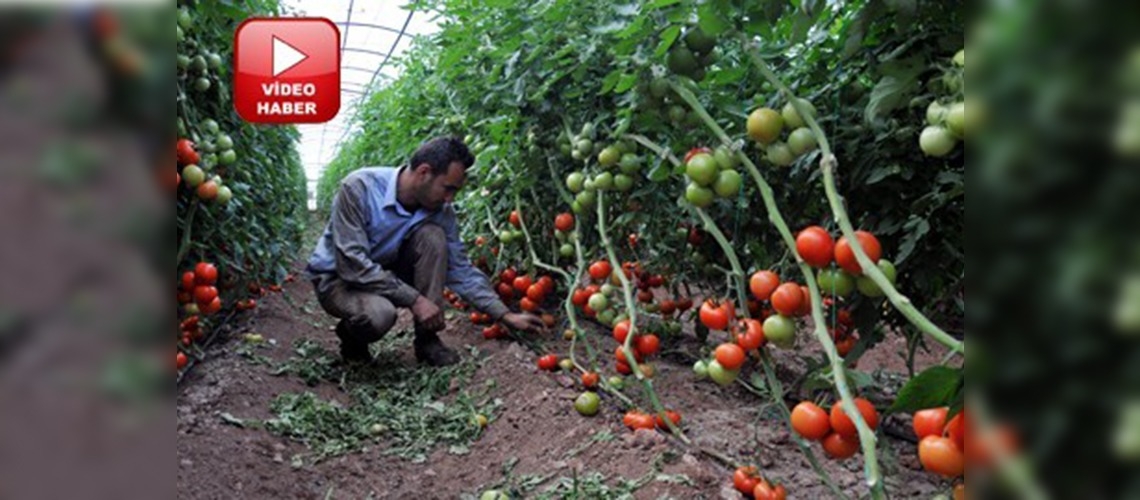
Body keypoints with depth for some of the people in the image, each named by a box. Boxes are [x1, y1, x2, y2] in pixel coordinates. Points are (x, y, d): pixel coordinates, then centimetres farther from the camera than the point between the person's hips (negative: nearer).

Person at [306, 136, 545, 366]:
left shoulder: (440, 210, -13)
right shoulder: (359, 188, -28)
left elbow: (461, 270, -5)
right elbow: (352, 264, -31)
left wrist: (506, 315, -11)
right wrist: (414, 299, -32)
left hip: (387, 272, 5)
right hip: (338, 278, -5)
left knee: (432, 236, -23)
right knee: (379, 313, -38)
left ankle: (427, 339, -12)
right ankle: (351, 337, 0)